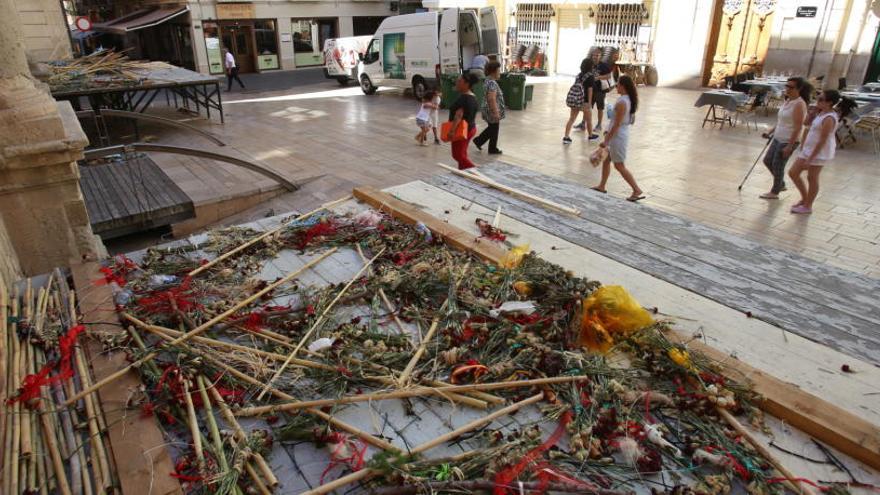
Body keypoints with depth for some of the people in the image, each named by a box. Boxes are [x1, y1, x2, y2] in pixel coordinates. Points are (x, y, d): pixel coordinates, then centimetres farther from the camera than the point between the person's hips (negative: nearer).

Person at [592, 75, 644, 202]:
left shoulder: (621, 102, -23)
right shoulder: (630, 100, 6)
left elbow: (617, 124, -23)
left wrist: (606, 141, -19)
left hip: (618, 136, -10)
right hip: (624, 133, 10)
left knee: (619, 165, 0)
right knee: (606, 160, 19)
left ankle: (637, 190, 3)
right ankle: (601, 186, 29)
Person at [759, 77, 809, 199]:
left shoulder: (799, 104, -18)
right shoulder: (787, 101, 9)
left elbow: (798, 127, -21)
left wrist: (789, 146, -23)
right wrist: (770, 132, 14)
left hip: (788, 141, -9)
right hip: (778, 138, 9)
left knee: (777, 165, 0)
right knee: (767, 160, 15)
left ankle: (774, 192, 16)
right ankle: (781, 184, 33)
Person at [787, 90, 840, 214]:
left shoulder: (829, 119, -22)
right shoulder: (822, 113, 6)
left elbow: (822, 141, -23)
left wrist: (810, 158, -22)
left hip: (819, 153, -10)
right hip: (808, 150, 10)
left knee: (812, 178, 3)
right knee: (793, 173, 13)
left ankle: (807, 206, 19)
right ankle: (805, 198, 29)